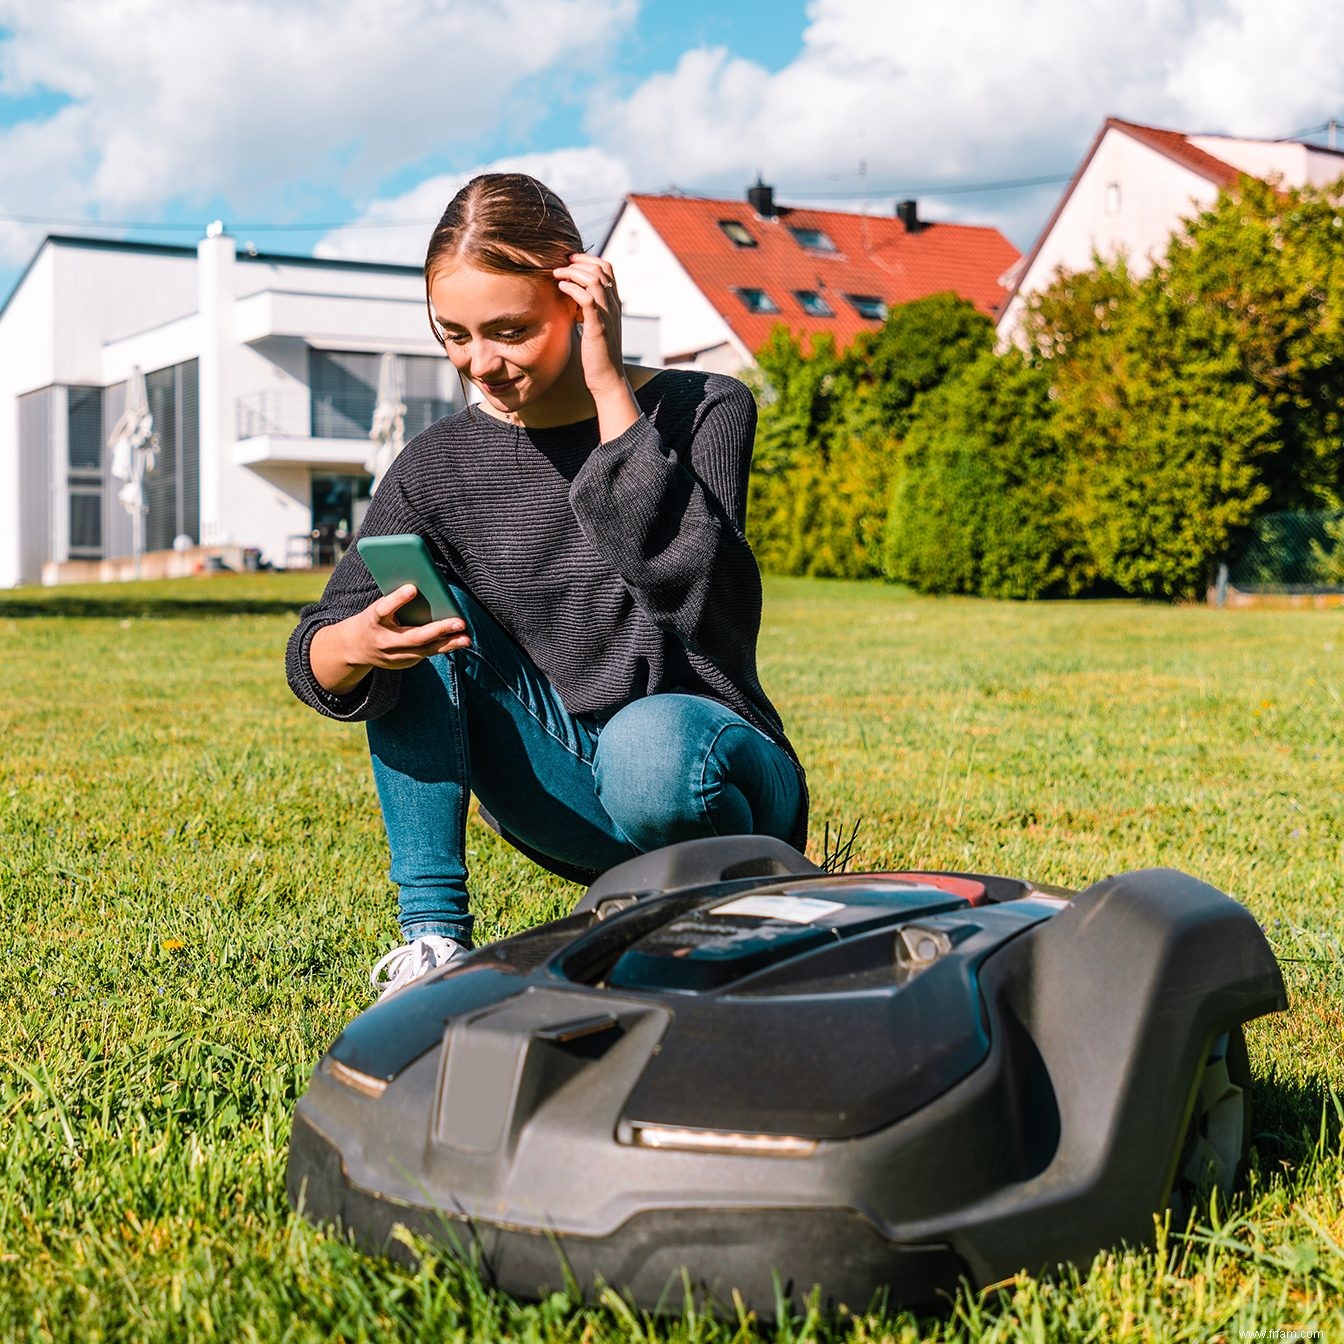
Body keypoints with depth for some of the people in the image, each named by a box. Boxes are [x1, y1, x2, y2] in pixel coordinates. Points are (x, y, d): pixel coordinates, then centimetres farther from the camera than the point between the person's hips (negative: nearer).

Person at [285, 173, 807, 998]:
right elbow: (315, 648, -8)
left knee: (649, 749, -38)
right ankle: (434, 937, -14)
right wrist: (352, 648, -33)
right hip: (564, 794, 4)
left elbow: (682, 581, -26)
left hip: (715, 768, -3)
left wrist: (610, 388, -22)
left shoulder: (703, 410, -7)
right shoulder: (441, 466, 0)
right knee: (414, 611, -16)